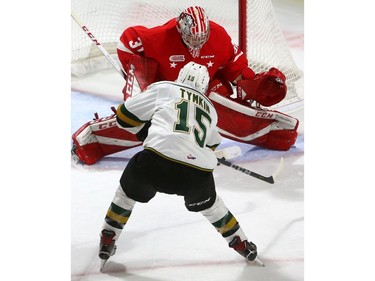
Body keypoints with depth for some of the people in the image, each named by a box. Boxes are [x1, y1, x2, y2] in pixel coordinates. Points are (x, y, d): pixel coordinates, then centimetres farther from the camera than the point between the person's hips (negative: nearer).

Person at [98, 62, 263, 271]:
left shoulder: (164, 88, 18)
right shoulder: (209, 108, 31)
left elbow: (125, 115, 20)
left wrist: (148, 122, 39)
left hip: (158, 160, -3)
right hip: (199, 172, 3)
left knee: (128, 191, 28)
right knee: (209, 204, 35)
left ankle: (107, 242, 30)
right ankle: (242, 245, 42)